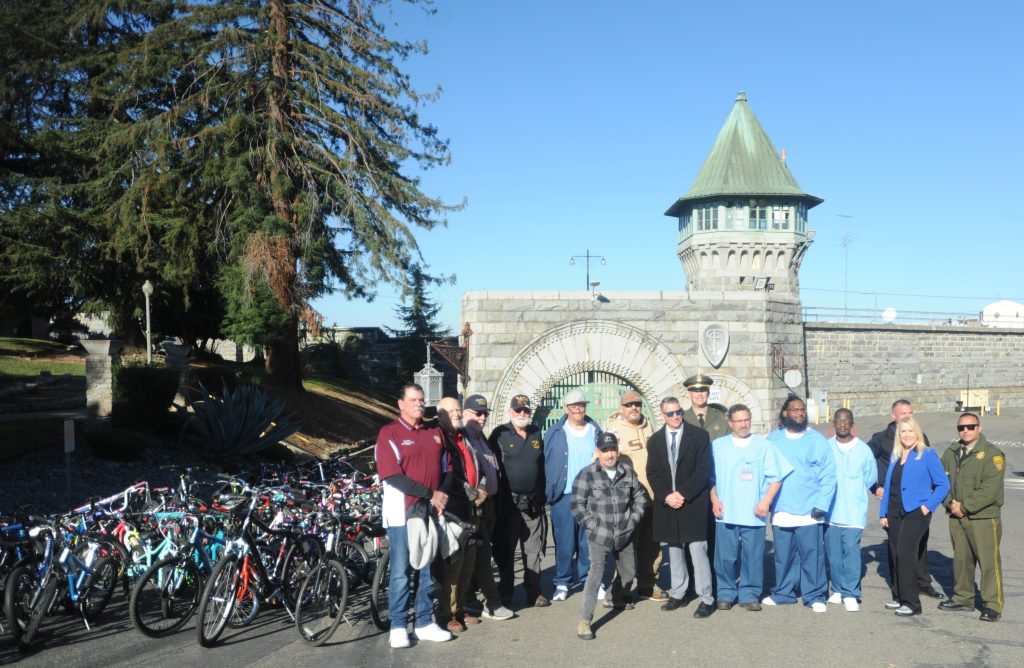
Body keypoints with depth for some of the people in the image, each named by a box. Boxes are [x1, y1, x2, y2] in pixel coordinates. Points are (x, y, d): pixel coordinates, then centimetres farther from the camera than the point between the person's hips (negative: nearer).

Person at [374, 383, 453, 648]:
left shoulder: (435, 433, 12)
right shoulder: (389, 433, -4)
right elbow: (393, 476, -12)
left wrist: (443, 496, -2)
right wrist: (430, 494, -14)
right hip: (402, 513, -5)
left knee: (428, 571, 10)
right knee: (401, 572, 0)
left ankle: (424, 623, 20)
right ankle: (398, 627, 10)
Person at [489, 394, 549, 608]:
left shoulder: (536, 434, 10)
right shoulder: (500, 434, -4)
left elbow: (543, 465, 14)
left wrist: (542, 495, 10)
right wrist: (496, 499, -10)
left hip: (534, 503, 4)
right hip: (508, 502, -4)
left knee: (534, 550, 8)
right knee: (505, 550, 5)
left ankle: (533, 592, 17)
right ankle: (505, 594, 14)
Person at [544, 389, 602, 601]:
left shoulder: (595, 431, 8)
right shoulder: (555, 433, 1)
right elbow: (547, 465, 1)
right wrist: (550, 492, -7)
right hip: (564, 496, -2)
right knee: (564, 541, 2)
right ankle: (562, 583, 11)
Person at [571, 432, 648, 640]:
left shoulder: (628, 472, 3)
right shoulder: (587, 474, -9)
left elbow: (640, 497, 14)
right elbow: (577, 505, -7)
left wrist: (633, 520, 3)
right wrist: (593, 526, -12)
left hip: (624, 535, 5)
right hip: (599, 536, -5)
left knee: (628, 572, 19)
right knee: (597, 571, -20)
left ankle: (616, 598, 49)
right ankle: (584, 620, -17)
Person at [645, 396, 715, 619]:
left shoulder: (699, 436, -3)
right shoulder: (655, 440, 8)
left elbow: (704, 470, -8)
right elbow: (652, 474, 7)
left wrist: (683, 494, -14)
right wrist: (666, 496, -8)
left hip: (693, 503, -4)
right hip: (666, 504, 4)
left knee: (698, 550, -6)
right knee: (674, 551, 11)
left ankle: (707, 599, 1)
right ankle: (677, 594, 21)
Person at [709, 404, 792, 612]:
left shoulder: (764, 446, 5)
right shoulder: (717, 446, 9)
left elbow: (775, 478, 4)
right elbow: (710, 477, 14)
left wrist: (766, 501, -7)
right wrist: (714, 499, 2)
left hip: (753, 514, -1)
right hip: (726, 513, 1)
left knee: (753, 557, 2)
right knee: (725, 557, 2)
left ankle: (749, 595, 15)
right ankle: (726, 594, 16)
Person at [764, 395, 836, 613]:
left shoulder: (817, 440, 2)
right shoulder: (773, 439, 8)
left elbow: (828, 476, -1)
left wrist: (821, 504, -8)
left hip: (809, 511, -2)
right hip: (780, 511, 2)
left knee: (812, 555, -1)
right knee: (783, 556, 9)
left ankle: (815, 596, 11)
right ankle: (783, 593, 22)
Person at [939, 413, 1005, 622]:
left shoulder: (992, 454, -9)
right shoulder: (951, 453, 10)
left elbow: (990, 489, -16)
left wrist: (965, 506, -15)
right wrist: (950, 503, -4)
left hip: (984, 517, -6)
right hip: (956, 518, 6)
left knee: (989, 561, -4)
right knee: (961, 560, 14)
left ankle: (993, 605, 5)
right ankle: (963, 598, 27)